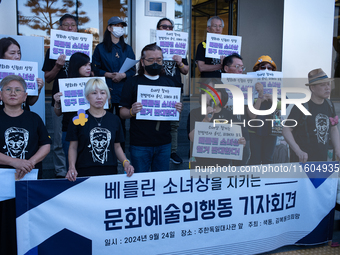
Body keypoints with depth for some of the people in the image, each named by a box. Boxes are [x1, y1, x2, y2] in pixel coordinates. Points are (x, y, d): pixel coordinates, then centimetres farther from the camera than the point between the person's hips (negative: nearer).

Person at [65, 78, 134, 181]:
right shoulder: (78, 119, 0)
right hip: (85, 174, -2)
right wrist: (71, 167, -12)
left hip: (110, 172, 2)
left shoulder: (114, 119, 7)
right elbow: (73, 147, 3)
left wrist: (126, 163, -3)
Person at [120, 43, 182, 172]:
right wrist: (132, 112, -23)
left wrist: (178, 109, -7)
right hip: (139, 144, -3)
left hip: (164, 144, 3)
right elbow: (122, 113, -2)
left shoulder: (169, 82, 11)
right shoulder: (132, 82, 0)